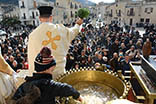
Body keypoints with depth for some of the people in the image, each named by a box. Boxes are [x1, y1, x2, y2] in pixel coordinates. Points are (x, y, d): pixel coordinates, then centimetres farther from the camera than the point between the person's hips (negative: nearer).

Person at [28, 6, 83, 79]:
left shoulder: (33, 35, -7)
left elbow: (31, 58, -2)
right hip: (59, 71, 1)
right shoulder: (60, 29, -5)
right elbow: (73, 32, 17)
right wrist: (78, 24, 39)